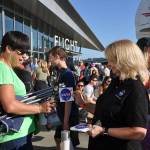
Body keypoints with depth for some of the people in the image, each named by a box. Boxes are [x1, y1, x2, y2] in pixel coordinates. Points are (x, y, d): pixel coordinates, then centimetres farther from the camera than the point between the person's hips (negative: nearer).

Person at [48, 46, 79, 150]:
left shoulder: (67, 74, -20)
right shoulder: (60, 72, 6)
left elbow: (68, 99, -22)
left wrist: (66, 121, -21)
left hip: (69, 116, -8)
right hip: (61, 114, 8)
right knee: (58, 138, 22)